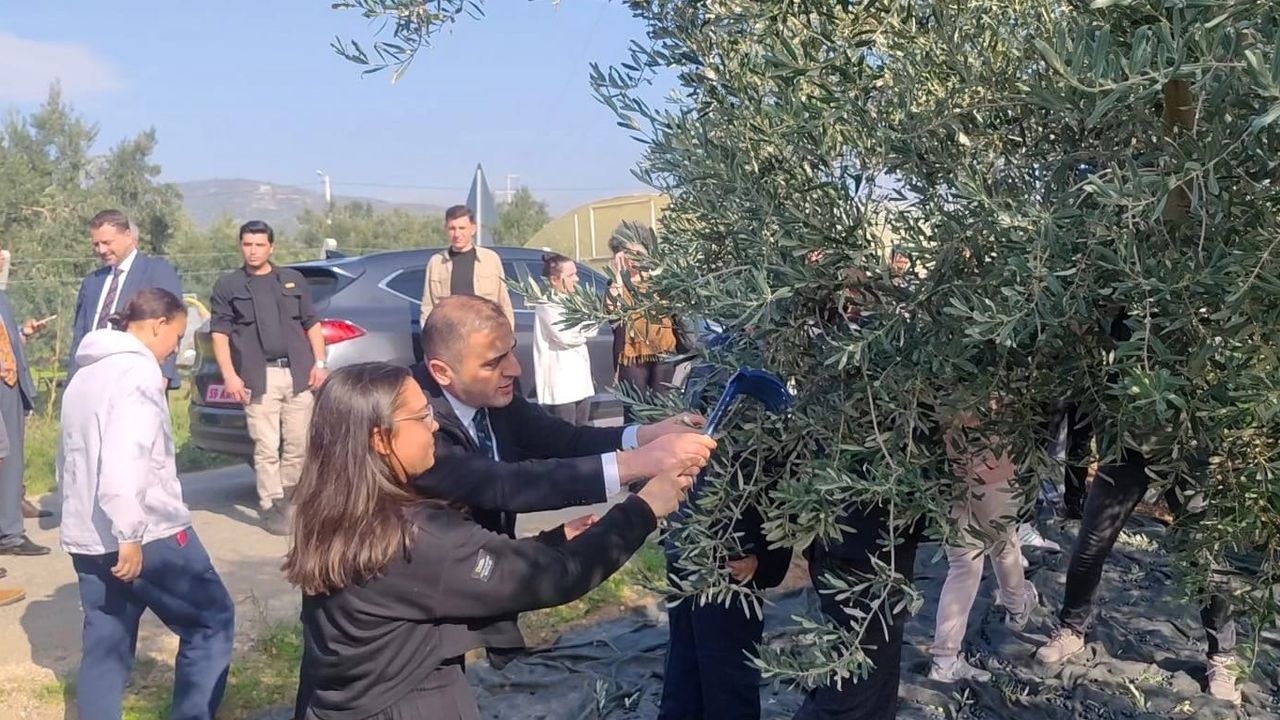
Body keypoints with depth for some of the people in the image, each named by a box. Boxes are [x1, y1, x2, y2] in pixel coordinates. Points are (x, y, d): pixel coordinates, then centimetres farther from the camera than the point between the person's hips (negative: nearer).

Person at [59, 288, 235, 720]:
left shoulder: (85, 375, 18)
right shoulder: (137, 370, -13)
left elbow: (69, 457, 24)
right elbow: (125, 458, -26)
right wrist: (130, 534, -26)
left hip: (87, 539, 9)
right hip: (148, 536, -9)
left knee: (104, 650, 14)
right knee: (212, 621, 6)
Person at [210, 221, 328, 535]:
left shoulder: (293, 279, 17)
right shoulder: (228, 285, 9)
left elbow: (312, 324, 17)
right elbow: (219, 333, 4)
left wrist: (319, 362, 5)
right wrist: (229, 375, -7)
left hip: (297, 373, 3)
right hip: (259, 377, -2)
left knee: (299, 444, 3)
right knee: (266, 447, -3)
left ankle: (285, 496, 20)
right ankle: (271, 507, 4)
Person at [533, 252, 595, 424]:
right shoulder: (547, 305, -11)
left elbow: (591, 330, 12)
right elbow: (567, 336, -20)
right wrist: (583, 331, -1)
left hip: (581, 381, 8)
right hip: (561, 386, -8)